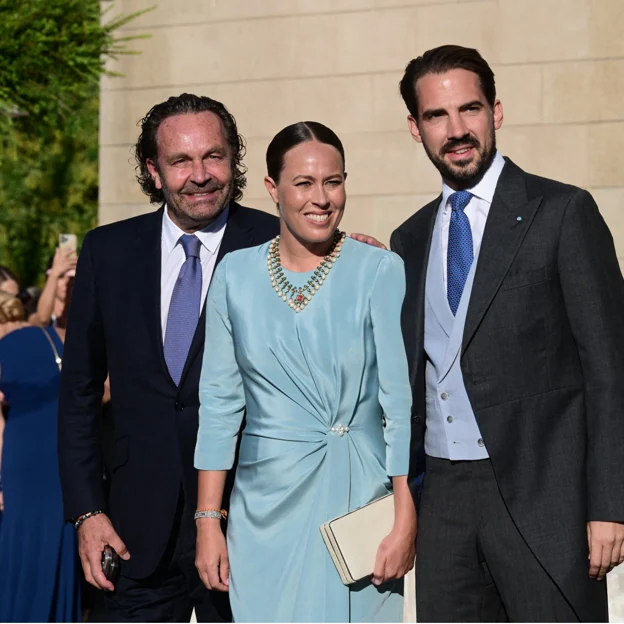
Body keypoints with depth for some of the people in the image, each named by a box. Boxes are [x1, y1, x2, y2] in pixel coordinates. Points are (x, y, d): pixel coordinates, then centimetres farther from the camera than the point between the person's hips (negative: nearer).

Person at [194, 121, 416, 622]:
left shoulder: (381, 272, -5)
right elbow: (219, 402, 6)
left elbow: (401, 401, -7)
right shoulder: (236, 274, 4)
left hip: (356, 501, -2)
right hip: (266, 506, 2)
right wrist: (208, 521, 3)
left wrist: (405, 521, -12)